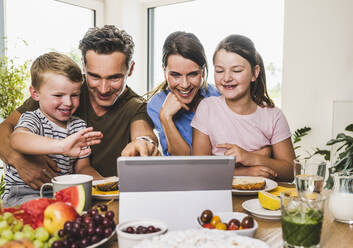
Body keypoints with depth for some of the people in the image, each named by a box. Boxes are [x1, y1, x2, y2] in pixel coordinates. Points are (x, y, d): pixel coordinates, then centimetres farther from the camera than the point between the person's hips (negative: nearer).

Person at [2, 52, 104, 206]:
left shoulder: (79, 126, 8)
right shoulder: (32, 119, -11)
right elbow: (17, 139, -37)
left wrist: (103, 182, -10)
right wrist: (62, 146, -54)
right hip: (25, 192, -6)